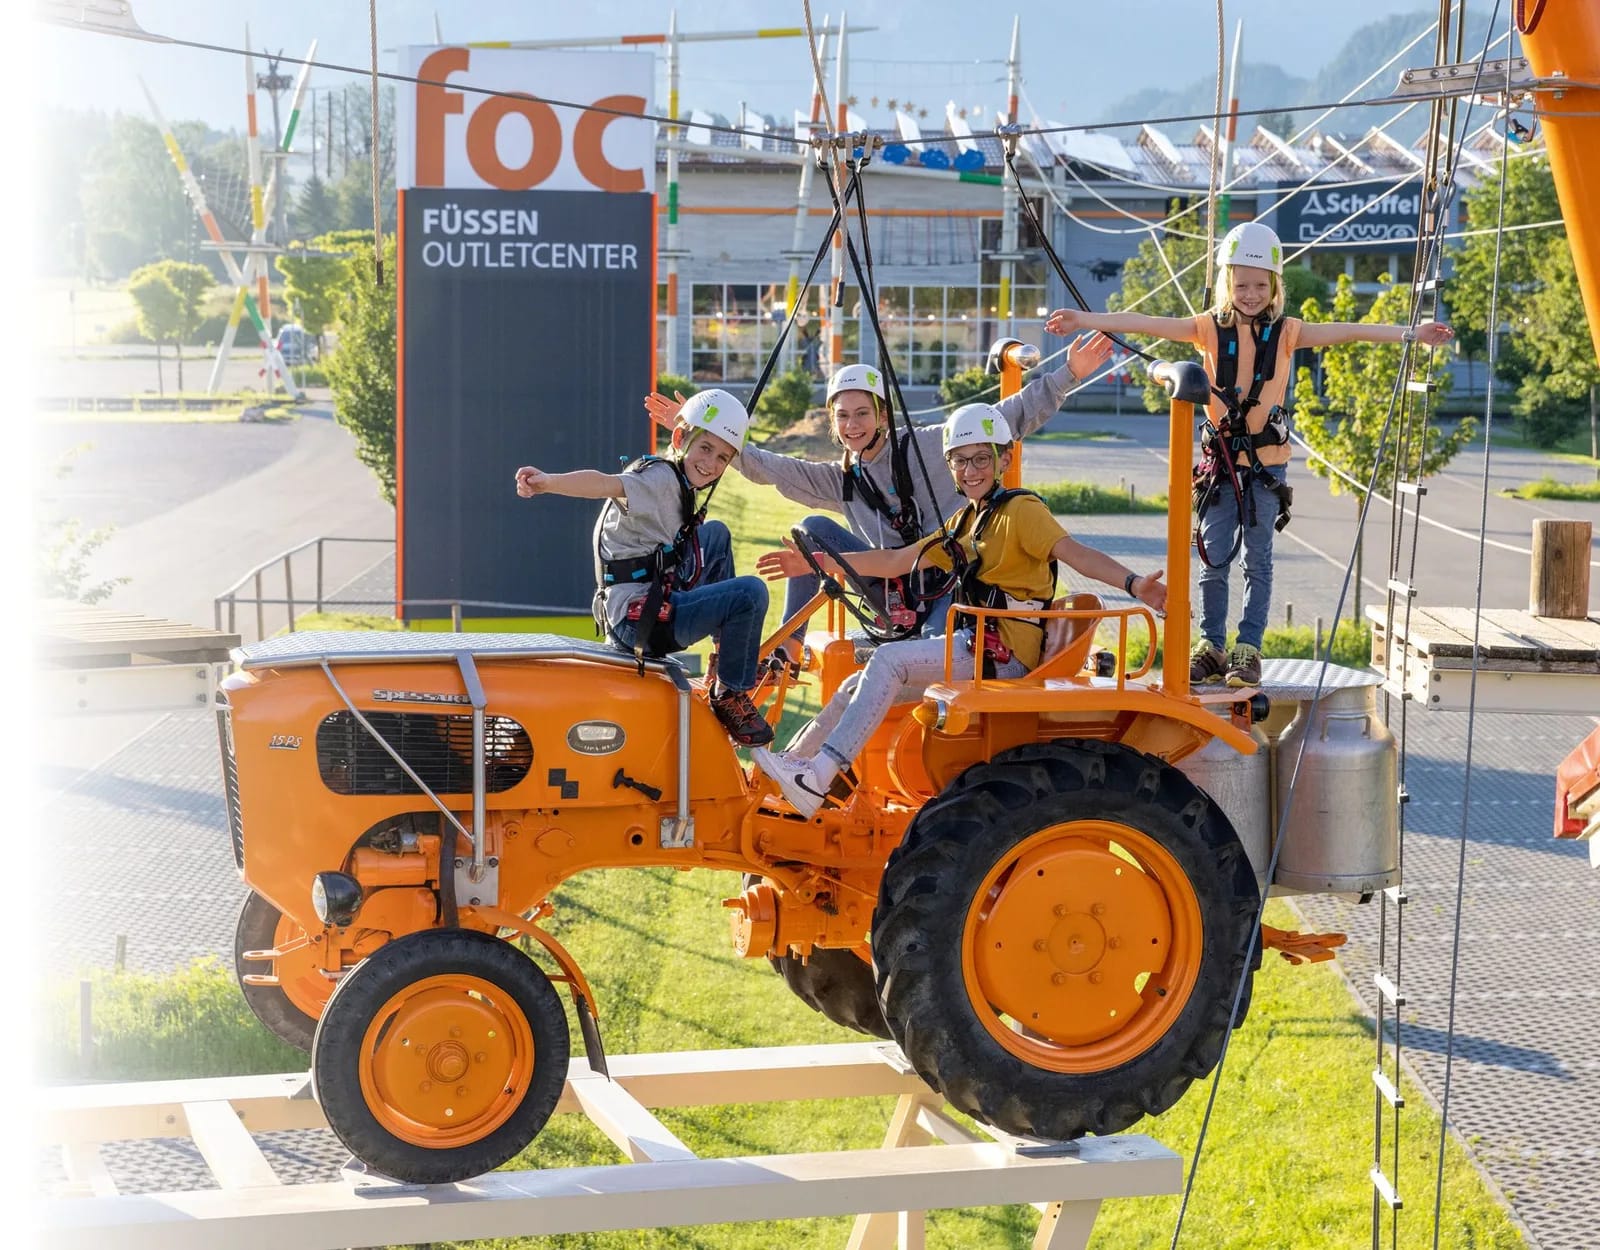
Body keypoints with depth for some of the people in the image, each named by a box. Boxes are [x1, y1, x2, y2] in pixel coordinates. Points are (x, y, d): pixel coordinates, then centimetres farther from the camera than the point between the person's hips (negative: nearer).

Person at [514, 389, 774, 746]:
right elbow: (606, 484, -32)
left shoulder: (680, 487, 17)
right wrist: (548, 482, -48)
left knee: (715, 533, 27)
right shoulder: (661, 477, -12)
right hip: (637, 620, -11)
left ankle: (730, 660, 25)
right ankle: (730, 696, -1)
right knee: (751, 593, -20)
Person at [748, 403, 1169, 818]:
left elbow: (1073, 551, -23)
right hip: (977, 642, 9)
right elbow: (895, 561, 20)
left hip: (1005, 650, -9)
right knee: (859, 687, 3)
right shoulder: (965, 520, 20)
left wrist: (1133, 582, -41)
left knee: (889, 659, -22)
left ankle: (818, 777, -25)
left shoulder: (1021, 510, -7)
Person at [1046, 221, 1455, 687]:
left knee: (1257, 561, 3)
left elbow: (1345, 332, -7)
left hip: (1266, 461, 0)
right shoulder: (1210, 328, -1)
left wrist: (1410, 334, -15)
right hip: (1220, 458, 0)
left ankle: (1248, 650, 9)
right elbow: (1147, 324, -8)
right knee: (1213, 558, 3)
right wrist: (1082, 320, -15)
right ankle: (1210, 648, 12)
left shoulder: (1286, 332, -1)